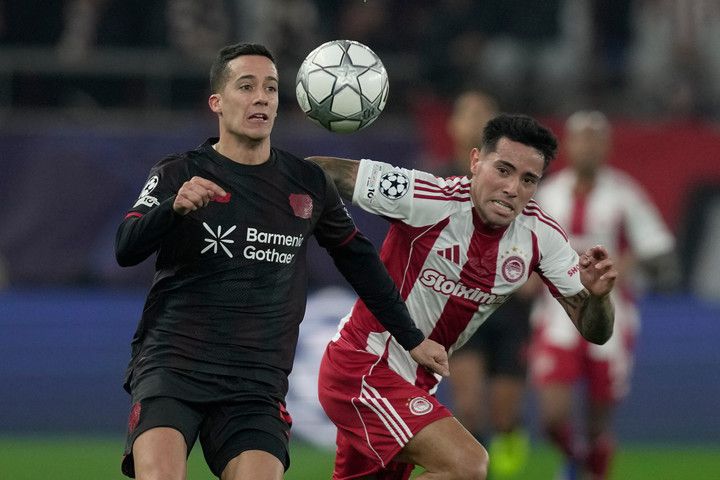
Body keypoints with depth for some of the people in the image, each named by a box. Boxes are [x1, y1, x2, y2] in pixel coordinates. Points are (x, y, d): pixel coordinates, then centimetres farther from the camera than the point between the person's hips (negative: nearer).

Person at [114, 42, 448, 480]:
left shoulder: (308, 184, 10)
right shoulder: (179, 175, 1)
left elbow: (358, 258, 25)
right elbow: (126, 250, -14)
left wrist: (411, 338, 29)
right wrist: (176, 207, -33)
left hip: (257, 386, 3)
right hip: (172, 364, -3)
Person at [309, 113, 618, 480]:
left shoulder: (540, 236, -5)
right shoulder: (427, 199, -21)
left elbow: (595, 331, -5)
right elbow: (314, 174, -14)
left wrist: (597, 294, -24)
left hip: (418, 381, 7)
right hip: (361, 368, -7)